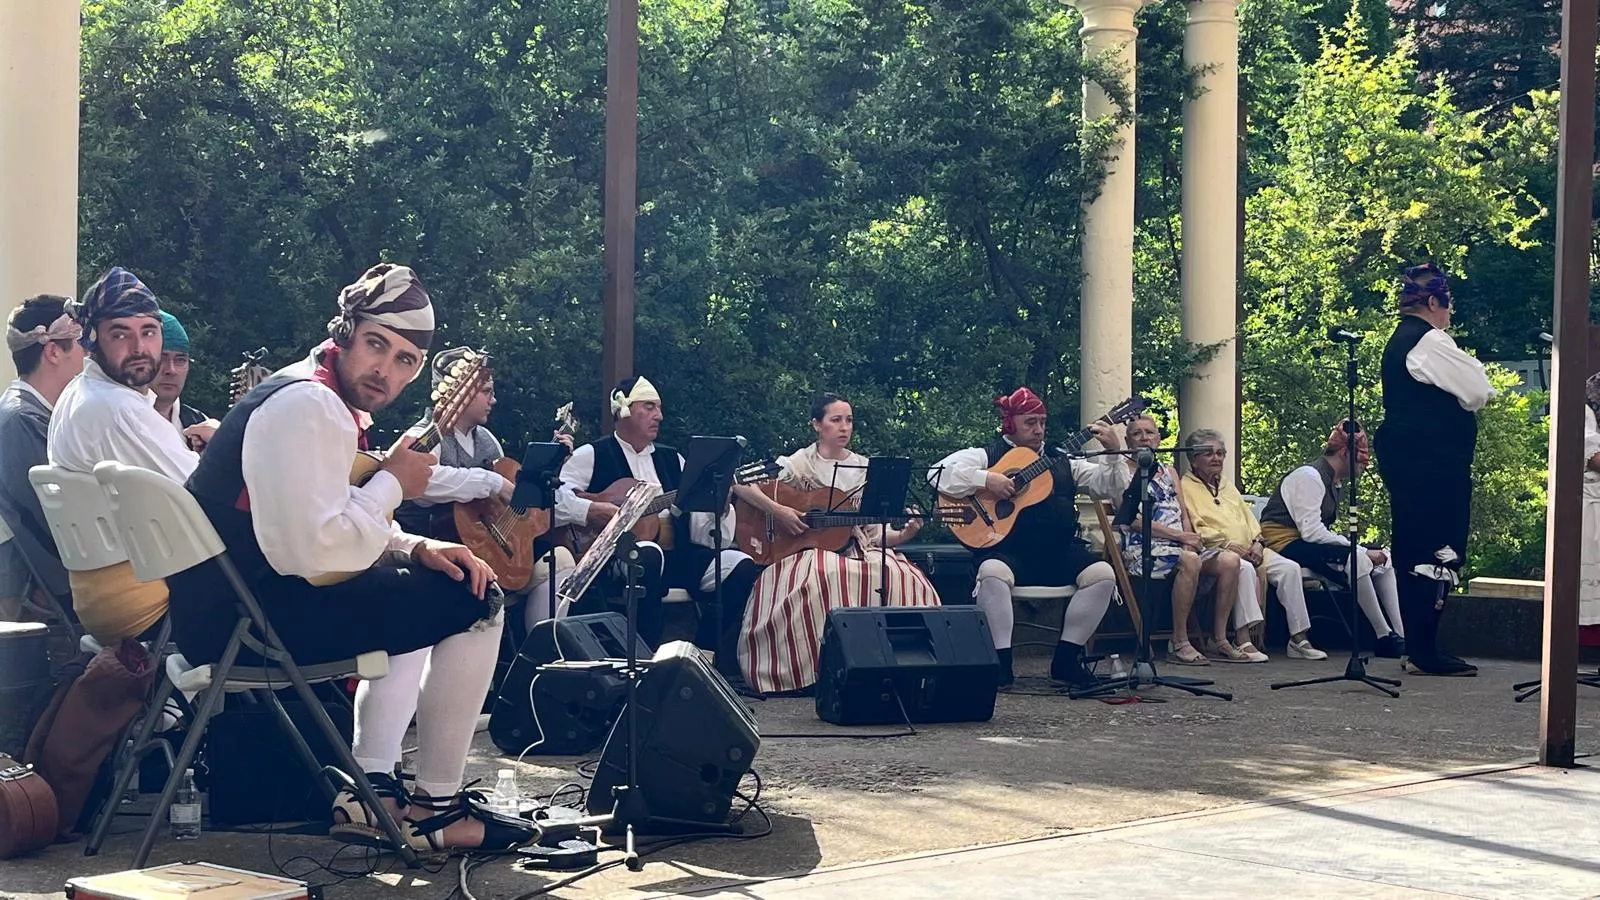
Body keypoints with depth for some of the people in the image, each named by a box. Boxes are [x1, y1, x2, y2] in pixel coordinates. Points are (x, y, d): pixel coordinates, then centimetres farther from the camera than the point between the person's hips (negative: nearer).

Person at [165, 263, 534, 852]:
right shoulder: (308, 406, -17)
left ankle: (370, 791, 17)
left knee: (416, 591, 31)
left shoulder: (330, 405, 16)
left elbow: (339, 527, 22)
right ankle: (435, 805, 3)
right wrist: (392, 481, -12)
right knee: (472, 606, -8)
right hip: (240, 618, -11)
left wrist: (416, 549, 3)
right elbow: (317, 547, -27)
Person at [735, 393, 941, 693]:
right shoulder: (799, 464, 2)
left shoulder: (865, 470, 15)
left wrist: (905, 533, -7)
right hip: (810, 552, -4)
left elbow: (875, 533, 13)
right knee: (824, 576, -41)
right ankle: (817, 666, -30)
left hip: (858, 551, 4)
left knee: (906, 579, -26)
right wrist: (776, 511, -21)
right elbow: (740, 482, -8)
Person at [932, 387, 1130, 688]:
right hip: (1007, 551, -4)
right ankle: (1001, 661, -25)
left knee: (1102, 574, -20)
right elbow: (939, 473, -7)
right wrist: (985, 480, -17)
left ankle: (1066, 660, -9)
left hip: (1059, 552, 4)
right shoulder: (986, 455, 8)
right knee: (993, 573, -38)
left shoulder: (1063, 462, 20)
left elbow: (1111, 489, 15)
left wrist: (1114, 452, -1)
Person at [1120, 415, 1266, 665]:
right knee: (1189, 561, -37)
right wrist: (1179, 536, -14)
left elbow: (1184, 515, 18)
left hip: (1180, 545, 7)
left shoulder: (1169, 471, 25)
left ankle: (1219, 640, -15)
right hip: (1143, 548, -7)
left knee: (1230, 560, -18)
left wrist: (1189, 538, -6)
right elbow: (1133, 519, -9)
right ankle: (1179, 643, -30)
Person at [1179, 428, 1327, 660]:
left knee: (1289, 568, -13)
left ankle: (1299, 639, -14)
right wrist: (1229, 544, -17)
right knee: (1245, 569, -37)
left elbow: (1248, 517, 21)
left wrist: (1257, 542, 0)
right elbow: (1195, 528, -11)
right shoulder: (1186, 487, 1)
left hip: (1250, 550, 7)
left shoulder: (1228, 487, 27)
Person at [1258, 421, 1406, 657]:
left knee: (1382, 557, -3)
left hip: (1308, 542, 10)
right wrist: (1360, 550, -22)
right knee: (1357, 559, -31)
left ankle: (1401, 635, -13)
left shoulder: (1336, 483, 16)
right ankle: (1385, 637, -25)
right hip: (1285, 543, -10)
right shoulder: (1309, 477, -14)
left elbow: (1323, 530, 8)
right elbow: (1311, 531, -24)